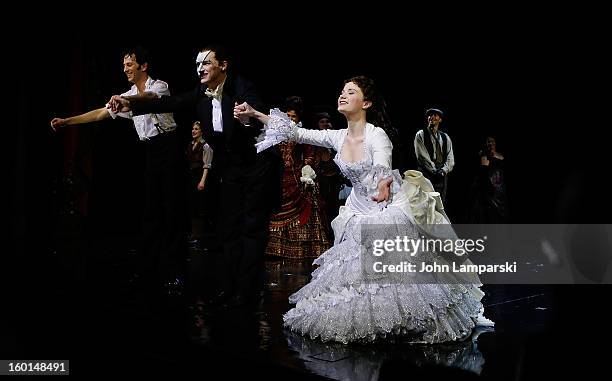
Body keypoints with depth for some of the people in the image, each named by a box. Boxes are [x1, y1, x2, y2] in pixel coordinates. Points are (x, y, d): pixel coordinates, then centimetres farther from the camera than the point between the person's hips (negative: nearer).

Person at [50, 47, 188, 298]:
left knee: (173, 209, -7)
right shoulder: (128, 97, 18)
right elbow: (100, 114, 16)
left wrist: (124, 99, -46)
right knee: (151, 209, 6)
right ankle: (148, 270, 10)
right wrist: (66, 121, 7)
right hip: (151, 152, 7)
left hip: (169, 147, -7)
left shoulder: (159, 86, -2)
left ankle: (174, 273, -6)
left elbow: (148, 97, -26)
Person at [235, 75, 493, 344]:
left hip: (390, 212, -6)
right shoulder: (337, 137, 0)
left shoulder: (377, 135, -16)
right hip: (359, 217, 6)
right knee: (356, 271, 9)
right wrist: (256, 114, -6)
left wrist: (383, 186, -49)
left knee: (397, 273, -4)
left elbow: (384, 174, -23)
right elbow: (297, 133, -1)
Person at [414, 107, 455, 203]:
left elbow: (450, 159, 10)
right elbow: (422, 156, -6)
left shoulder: (445, 137, 17)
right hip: (426, 174, -4)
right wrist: (434, 171, -13)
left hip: (442, 176, 4)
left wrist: (443, 171, -9)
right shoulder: (421, 135, 4)